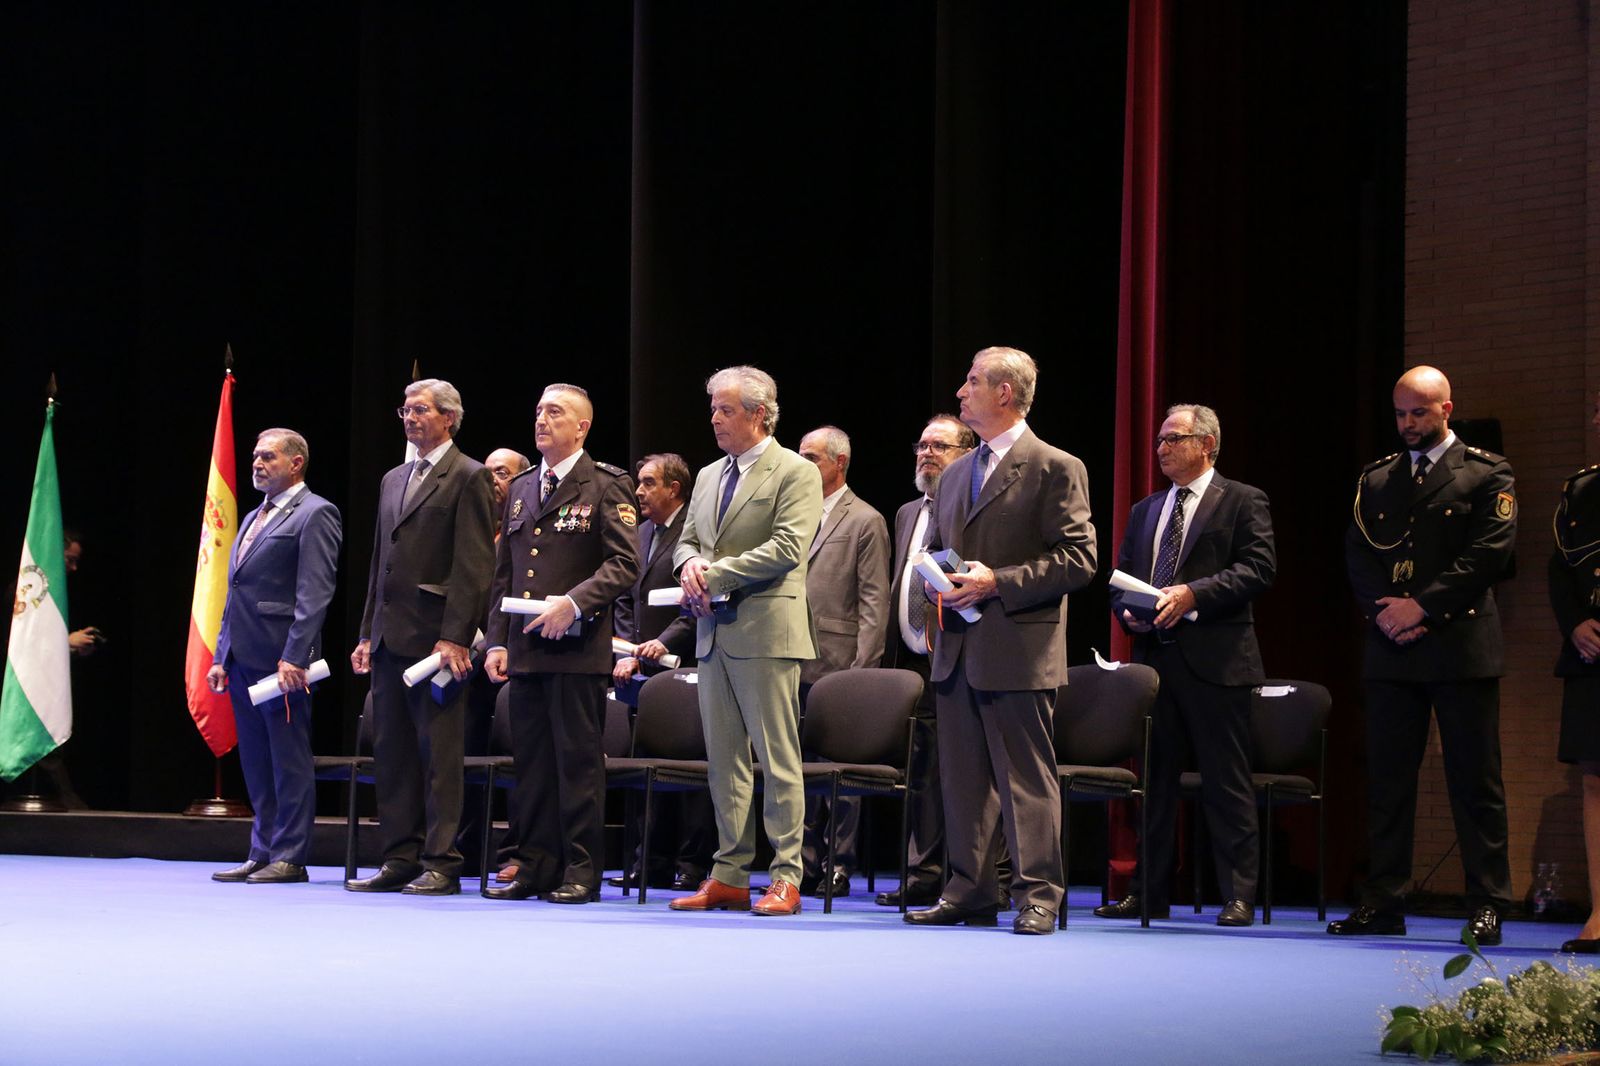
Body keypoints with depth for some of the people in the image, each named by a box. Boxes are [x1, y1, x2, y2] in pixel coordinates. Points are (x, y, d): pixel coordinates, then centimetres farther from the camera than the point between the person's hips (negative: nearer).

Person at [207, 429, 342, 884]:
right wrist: (221, 656, 16)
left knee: (289, 760, -4)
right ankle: (262, 853, 15)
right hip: (244, 658, 9)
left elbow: (315, 594, -14)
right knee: (256, 763, 11)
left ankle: (289, 858, -1)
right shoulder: (254, 519, 22)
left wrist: (294, 657, -21)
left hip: (280, 659, -9)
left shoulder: (315, 515, -6)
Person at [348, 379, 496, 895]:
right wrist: (368, 633, 15)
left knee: (439, 752, -5)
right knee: (392, 751, 8)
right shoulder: (393, 480, 20)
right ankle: (400, 859, 12)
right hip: (390, 638, 8)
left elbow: (474, 565, -11)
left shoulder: (469, 478, -4)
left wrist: (454, 637, -17)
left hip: (436, 636, -8)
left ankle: (441, 863, -3)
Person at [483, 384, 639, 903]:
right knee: (531, 761, 7)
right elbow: (503, 574, 18)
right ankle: (535, 865, 12)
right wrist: (497, 641, 9)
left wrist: (574, 602, -20)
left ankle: (582, 869, 0)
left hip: (578, 646, -6)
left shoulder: (606, 486, -1)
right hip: (526, 647, 6)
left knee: (578, 758, -4)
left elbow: (625, 564, -9)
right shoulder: (520, 490, 18)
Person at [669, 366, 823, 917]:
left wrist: (714, 575, -15)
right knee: (723, 758, 8)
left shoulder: (796, 474, -5)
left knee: (778, 757, -6)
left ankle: (785, 877, -4)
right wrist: (690, 564, -4)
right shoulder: (708, 476, 19)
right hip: (714, 634, 7)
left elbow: (787, 549, -16)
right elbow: (686, 540, 21)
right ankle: (730, 876, 11)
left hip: (765, 629, -7)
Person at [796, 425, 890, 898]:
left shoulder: (865, 521, -1)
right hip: (795, 663, 6)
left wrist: (861, 667, -13)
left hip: (838, 663, -6)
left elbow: (874, 601, -6)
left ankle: (839, 868, 1)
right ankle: (806, 864, 12)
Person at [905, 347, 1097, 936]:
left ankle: (1037, 896, 0)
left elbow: (1078, 559, -11)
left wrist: (999, 581, -18)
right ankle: (971, 891, 16)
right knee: (962, 777, 10)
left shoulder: (1055, 469, -5)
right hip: (957, 649, 7)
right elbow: (934, 549, 28)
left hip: (1018, 649, -7)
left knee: (1027, 777, -4)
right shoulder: (955, 475, 18)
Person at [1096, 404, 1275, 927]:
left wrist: (1193, 594, -19)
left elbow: (1258, 568, -10)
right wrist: (1128, 613, -2)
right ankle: (1149, 893, 12)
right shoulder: (1145, 511, 21)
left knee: (1226, 783, -4)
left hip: (1215, 662, -6)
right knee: (1154, 780, 8)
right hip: (1153, 657, 6)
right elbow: (1119, 581, 20)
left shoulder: (1242, 502, 2)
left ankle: (1239, 898, -1)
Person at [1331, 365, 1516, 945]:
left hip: (1460, 647, -4)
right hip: (1392, 650, 4)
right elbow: (1357, 555, 10)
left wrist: (1423, 607, -13)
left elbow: (1490, 553, -8)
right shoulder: (1376, 479, 16)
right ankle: (1383, 903, 9)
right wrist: (1384, 611, -8)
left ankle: (1487, 906, 1)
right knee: (1386, 780, 4)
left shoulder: (1486, 474, 2)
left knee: (1475, 782, -2)